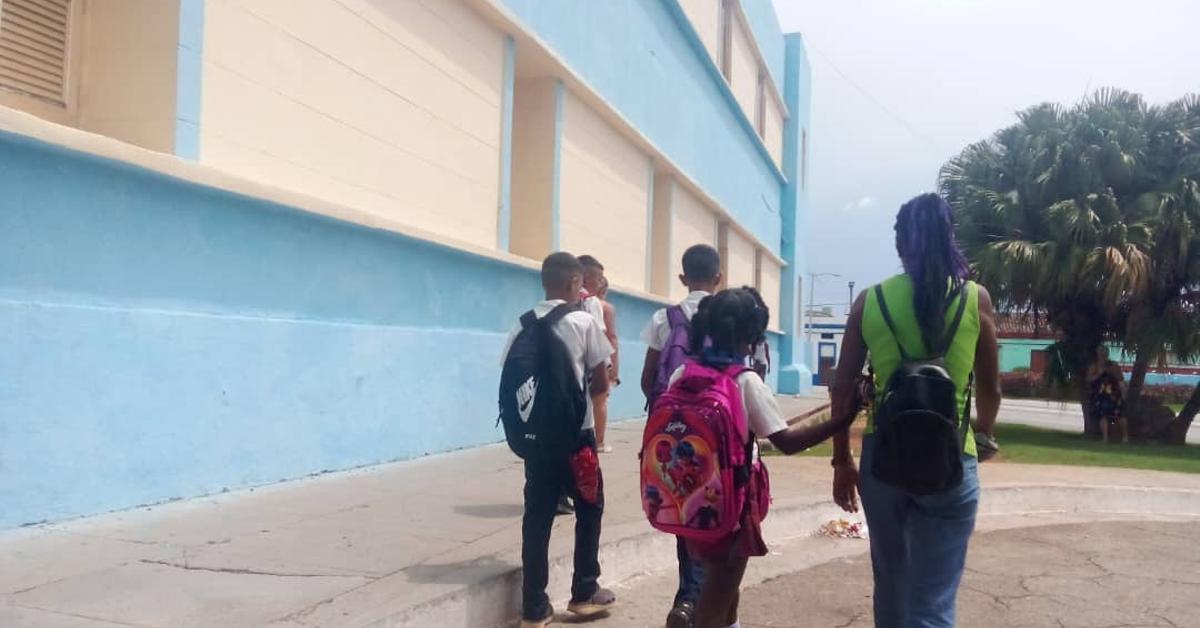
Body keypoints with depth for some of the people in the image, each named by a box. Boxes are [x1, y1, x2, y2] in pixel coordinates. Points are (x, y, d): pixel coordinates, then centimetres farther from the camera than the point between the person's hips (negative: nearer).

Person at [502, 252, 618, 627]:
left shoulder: (523, 326, 4)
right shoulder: (584, 323, -8)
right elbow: (601, 384, -3)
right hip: (575, 433, -4)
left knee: (537, 517, 5)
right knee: (589, 509, 15)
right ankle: (584, 593, 22)